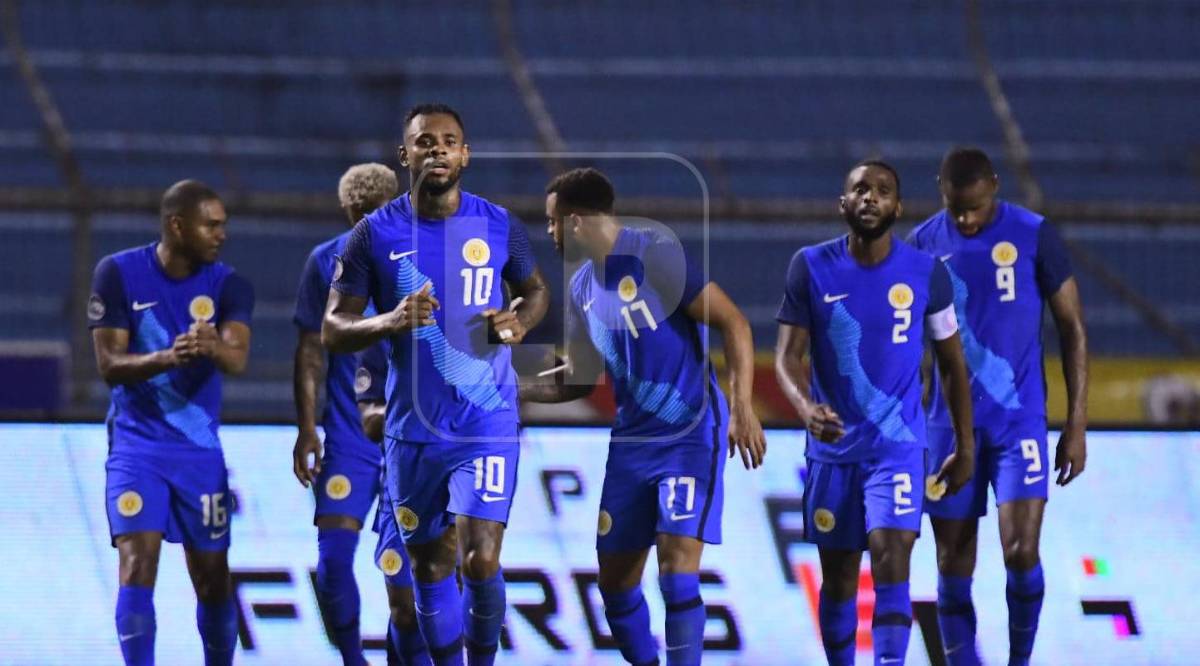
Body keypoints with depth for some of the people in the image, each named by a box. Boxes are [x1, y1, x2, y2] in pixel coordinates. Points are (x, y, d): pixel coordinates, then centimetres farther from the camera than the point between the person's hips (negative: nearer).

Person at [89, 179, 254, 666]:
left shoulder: (228, 286, -3)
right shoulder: (118, 274, -7)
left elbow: (237, 360, -20)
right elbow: (109, 365, -12)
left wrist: (214, 348, -45)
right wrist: (166, 358, -31)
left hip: (201, 449, 2)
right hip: (136, 446, -2)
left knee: (212, 579, 7)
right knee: (137, 565, -17)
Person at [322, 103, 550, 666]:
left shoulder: (499, 226, -1)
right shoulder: (375, 233, -4)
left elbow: (536, 291, 17)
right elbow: (333, 330, -3)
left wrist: (521, 321, -7)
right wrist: (392, 322, -23)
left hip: (488, 424, -1)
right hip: (413, 429, 1)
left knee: (480, 560, -14)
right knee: (431, 565, 10)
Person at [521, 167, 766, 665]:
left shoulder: (655, 255, -14)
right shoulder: (584, 287, 11)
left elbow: (733, 323, -16)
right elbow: (578, 381, 22)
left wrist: (742, 408, -23)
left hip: (692, 437, -8)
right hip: (631, 441, 8)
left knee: (677, 572, -17)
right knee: (615, 582, 8)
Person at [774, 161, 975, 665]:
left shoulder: (926, 274, -4)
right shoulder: (811, 268, -4)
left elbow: (952, 362, 7)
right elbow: (788, 355, -7)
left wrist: (965, 446, 8)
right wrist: (805, 408, -28)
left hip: (899, 445, -2)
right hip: (833, 447, 2)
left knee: (891, 561, -18)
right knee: (838, 579, 10)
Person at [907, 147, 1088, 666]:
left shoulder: (1034, 236, -5)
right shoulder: (923, 244, 2)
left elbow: (1072, 328, 1)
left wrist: (1076, 425, -3)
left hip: (1019, 417, -2)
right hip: (950, 423, 2)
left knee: (1021, 550, -14)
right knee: (954, 566, 2)